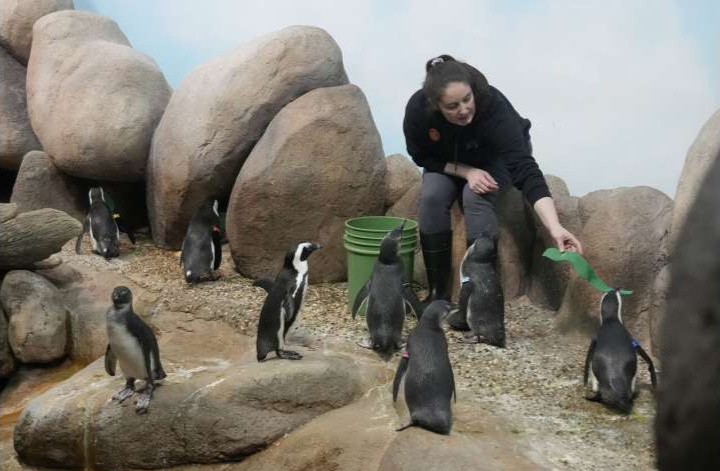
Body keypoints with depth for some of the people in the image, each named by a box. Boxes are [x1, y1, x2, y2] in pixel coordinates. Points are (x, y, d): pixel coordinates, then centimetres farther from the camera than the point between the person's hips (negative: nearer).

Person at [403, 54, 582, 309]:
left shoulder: (493, 106, -40)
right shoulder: (418, 109, -33)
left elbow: (525, 168, -47)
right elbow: (422, 156, -15)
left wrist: (555, 227, -58)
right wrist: (466, 171, -30)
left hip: (496, 158, -2)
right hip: (449, 161, 2)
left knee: (475, 197, -31)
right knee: (432, 196, -26)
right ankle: (438, 292, -10)